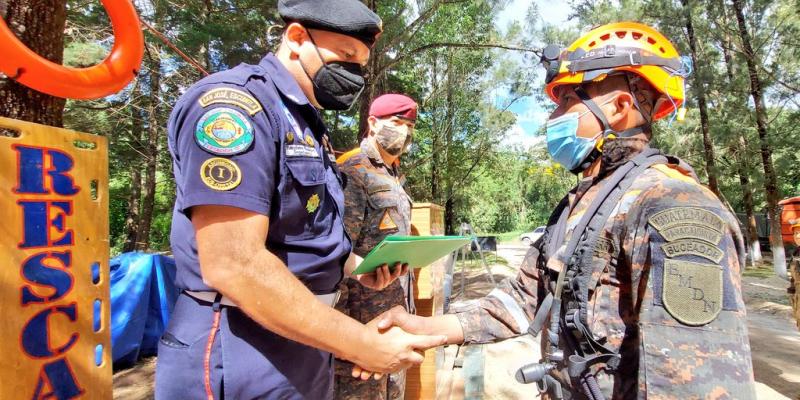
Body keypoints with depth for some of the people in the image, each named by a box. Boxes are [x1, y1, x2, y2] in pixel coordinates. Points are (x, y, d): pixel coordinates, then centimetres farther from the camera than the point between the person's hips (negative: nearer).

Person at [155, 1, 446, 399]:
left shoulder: (306, 124, 12)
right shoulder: (234, 102, -18)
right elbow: (234, 266, -27)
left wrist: (355, 265, 1)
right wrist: (364, 345, -23)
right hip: (242, 358, -9)